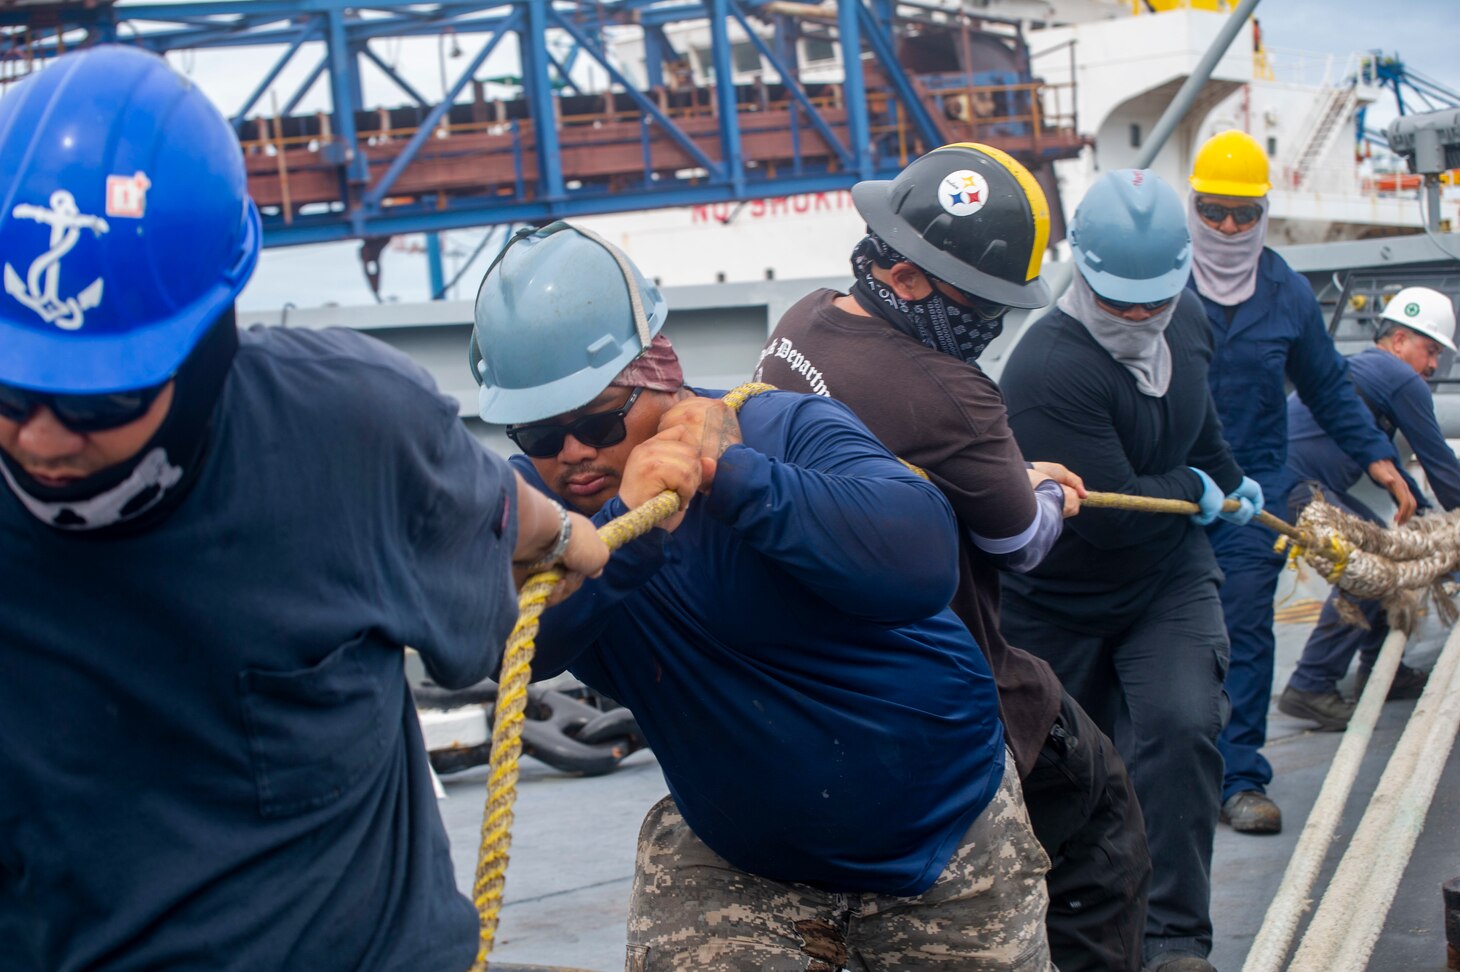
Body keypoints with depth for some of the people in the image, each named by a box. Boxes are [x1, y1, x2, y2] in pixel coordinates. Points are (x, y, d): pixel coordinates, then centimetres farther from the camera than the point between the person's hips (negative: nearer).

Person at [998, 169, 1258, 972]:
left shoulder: (1185, 324, -5)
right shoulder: (1048, 371, -30)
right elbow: (1114, 513, -31)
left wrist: (1229, 478, 35)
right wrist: (1194, 487, -12)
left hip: (1170, 581, 4)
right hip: (1058, 604, -4)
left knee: (1181, 727, -19)